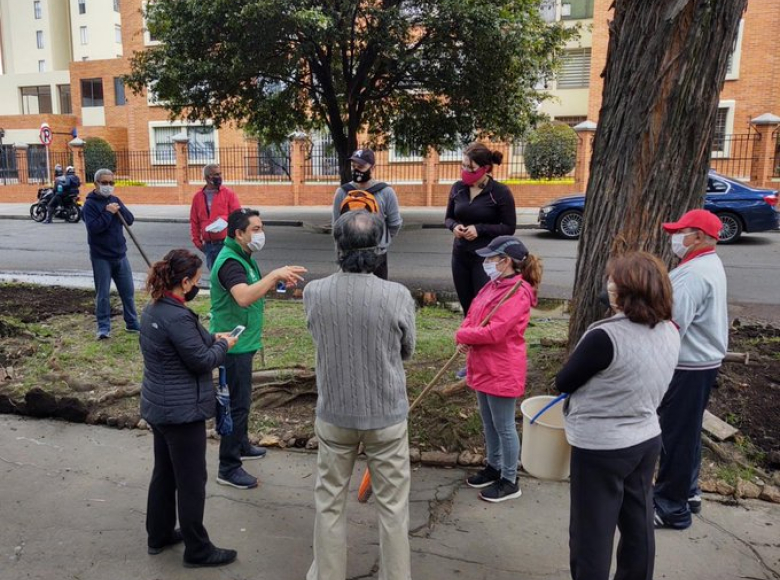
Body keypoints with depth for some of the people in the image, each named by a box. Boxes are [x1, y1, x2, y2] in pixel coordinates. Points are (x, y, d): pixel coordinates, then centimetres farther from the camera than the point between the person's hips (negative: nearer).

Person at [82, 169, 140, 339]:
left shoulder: (115, 200, 11)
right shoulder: (90, 204, -9)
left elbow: (130, 220, 3)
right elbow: (93, 227, -21)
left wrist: (119, 209, -13)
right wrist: (108, 212, -21)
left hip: (120, 254, 6)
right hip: (101, 257, -6)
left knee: (128, 291, 10)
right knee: (103, 294, 1)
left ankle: (132, 323, 22)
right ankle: (104, 327, 10)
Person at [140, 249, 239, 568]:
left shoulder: (153, 309, 4)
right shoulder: (177, 317, -27)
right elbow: (202, 362, -20)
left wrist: (211, 338, 5)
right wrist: (223, 345, -4)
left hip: (158, 406, 10)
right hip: (182, 411, -10)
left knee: (163, 472, 22)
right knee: (191, 481, 4)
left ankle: (159, 535, 38)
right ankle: (197, 550, 19)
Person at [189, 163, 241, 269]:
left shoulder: (228, 193, -1)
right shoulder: (197, 196, 9)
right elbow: (194, 222, 12)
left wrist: (225, 220, -21)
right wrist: (197, 241, 7)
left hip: (226, 243, -3)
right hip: (208, 245, 4)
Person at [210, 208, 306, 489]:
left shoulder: (244, 257, 10)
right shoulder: (229, 262, -23)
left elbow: (255, 289, 14)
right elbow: (243, 297, -40)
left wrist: (276, 282, -3)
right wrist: (274, 274, -40)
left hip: (242, 341, 10)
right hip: (234, 344, -10)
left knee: (241, 399, 23)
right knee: (237, 403, -3)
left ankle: (241, 445, 40)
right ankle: (228, 468, 8)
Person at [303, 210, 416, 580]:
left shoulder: (314, 293, -13)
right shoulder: (397, 296, -18)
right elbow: (407, 352, -2)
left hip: (334, 415, 2)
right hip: (386, 415, -2)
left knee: (329, 503, 19)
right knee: (392, 505, 15)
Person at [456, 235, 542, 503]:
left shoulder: (517, 293, -22)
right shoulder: (493, 285, 7)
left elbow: (494, 331, -29)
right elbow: (472, 315, 11)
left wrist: (462, 336, -15)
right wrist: (464, 334, -10)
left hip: (502, 372, -9)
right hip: (483, 367, 9)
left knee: (504, 427, 5)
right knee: (488, 423, 22)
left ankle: (510, 482, 21)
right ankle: (493, 467, 39)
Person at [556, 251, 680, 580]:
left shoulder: (606, 336, -26)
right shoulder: (670, 333, -2)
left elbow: (564, 383, -13)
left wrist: (587, 375, 6)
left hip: (601, 447, -7)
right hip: (646, 439, 8)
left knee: (592, 534, 9)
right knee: (638, 526, 22)